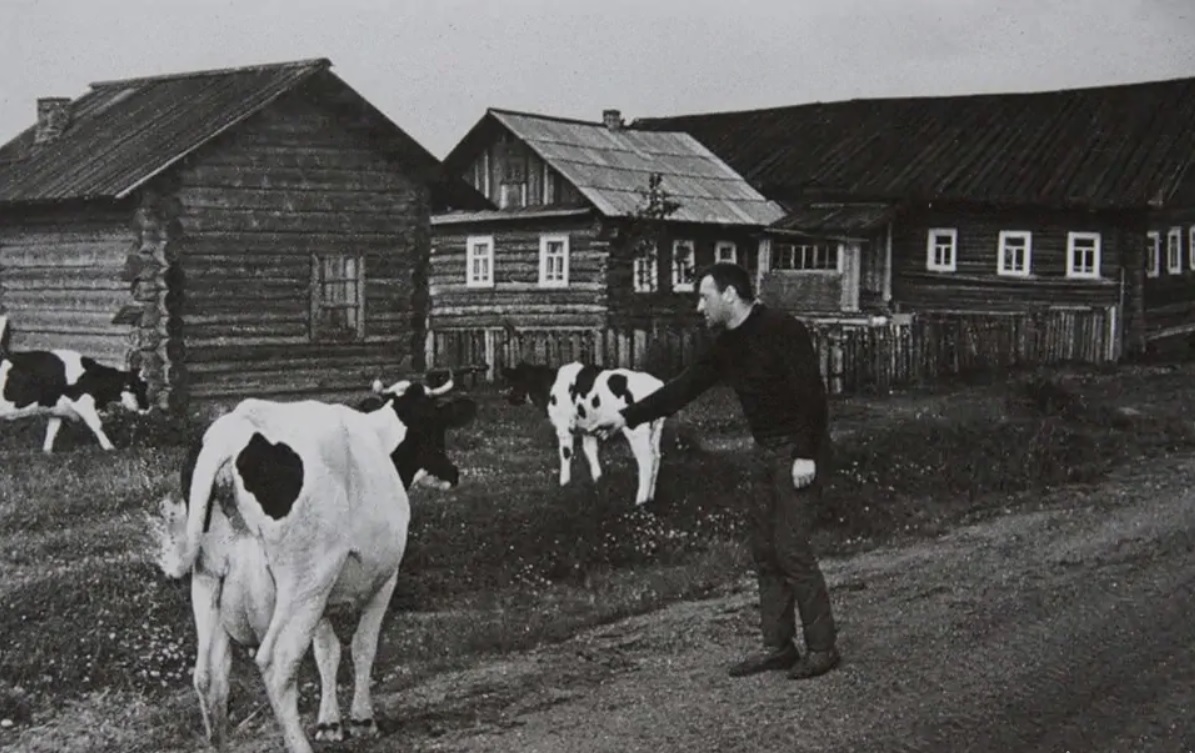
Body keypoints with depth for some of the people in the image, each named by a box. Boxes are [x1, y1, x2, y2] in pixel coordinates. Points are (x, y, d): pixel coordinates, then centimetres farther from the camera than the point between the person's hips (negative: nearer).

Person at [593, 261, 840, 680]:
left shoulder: (781, 331, -17)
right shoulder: (728, 345, 9)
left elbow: (811, 394, -21)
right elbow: (684, 387, 10)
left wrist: (806, 455, -23)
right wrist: (628, 417, 6)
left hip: (796, 449, -9)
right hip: (764, 451, 9)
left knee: (791, 548, -10)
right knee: (765, 550, 8)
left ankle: (822, 648, -2)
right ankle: (778, 646, 14)